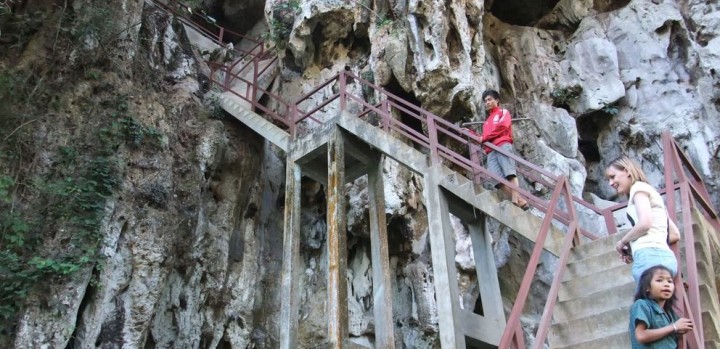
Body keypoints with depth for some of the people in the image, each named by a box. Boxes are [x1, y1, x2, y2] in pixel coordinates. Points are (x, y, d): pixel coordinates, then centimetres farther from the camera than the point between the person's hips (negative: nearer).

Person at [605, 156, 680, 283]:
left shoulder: (639, 187, 5)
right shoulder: (650, 192, 30)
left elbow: (644, 223, -13)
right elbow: (674, 234, 27)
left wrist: (623, 241, 4)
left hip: (650, 257, -9)